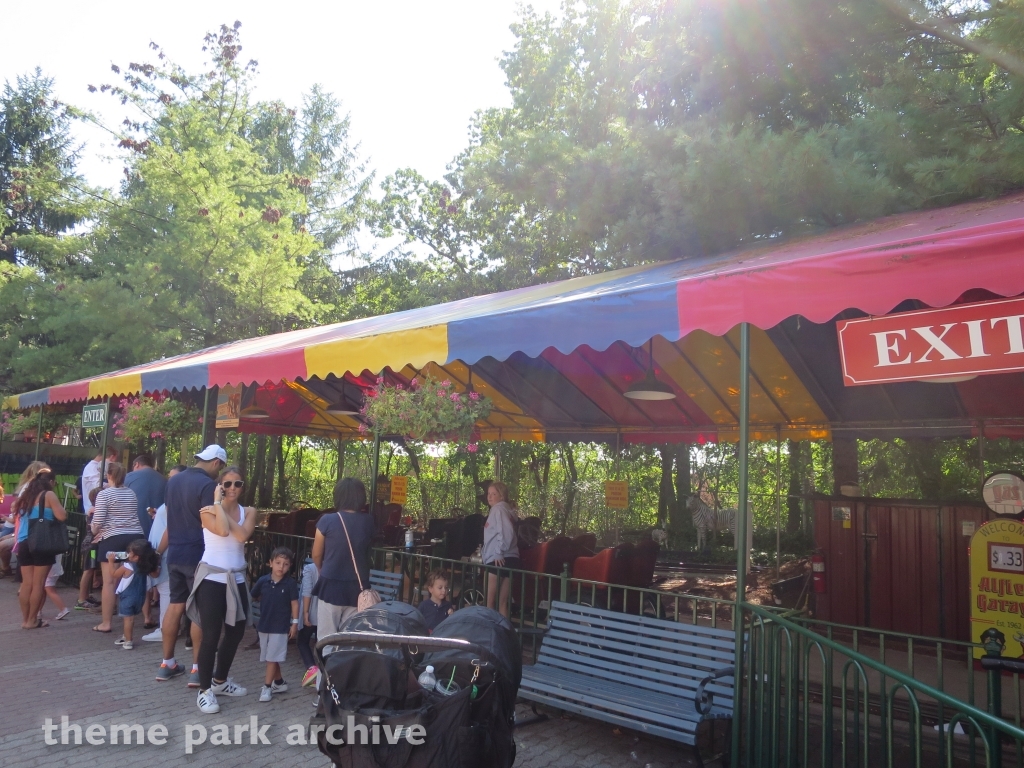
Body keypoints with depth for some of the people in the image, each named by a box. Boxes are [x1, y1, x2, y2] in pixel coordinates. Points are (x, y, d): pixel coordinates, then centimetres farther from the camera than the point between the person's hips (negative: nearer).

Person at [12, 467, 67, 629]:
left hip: (23, 543, 6)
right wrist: (61, 509, 7)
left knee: (27, 583, 9)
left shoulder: (26, 495, 16)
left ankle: (25, 619, 12)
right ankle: (32, 620, 3)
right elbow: (62, 516, -12)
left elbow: (19, 517, 23)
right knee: (38, 583, 0)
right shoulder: (49, 495, -4)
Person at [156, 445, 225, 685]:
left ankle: (167, 663, 20)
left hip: (175, 554, 8)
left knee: (175, 606, 14)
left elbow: (170, 522, 18)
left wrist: (160, 550, 26)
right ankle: (197, 669, 3)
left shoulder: (173, 481, 10)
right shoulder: (208, 485, -15)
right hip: (198, 556, -7)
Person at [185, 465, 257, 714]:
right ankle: (204, 690, 8)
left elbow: (243, 535, -14)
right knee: (211, 635, -6)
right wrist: (218, 502, -15)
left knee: (236, 632, 14)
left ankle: (220, 681, 33)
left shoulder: (249, 512, 6)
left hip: (236, 579, 5)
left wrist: (220, 511, -13)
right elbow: (223, 530, -25)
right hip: (212, 579, -5)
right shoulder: (208, 511, -5)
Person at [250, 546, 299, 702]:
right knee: (270, 658, 15)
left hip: (281, 626, -4)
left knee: (272, 658, 0)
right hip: (264, 625, 4)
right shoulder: (263, 581, -7)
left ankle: (267, 687, 9)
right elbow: (253, 597, 8)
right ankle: (279, 682, 30)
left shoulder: (290, 583, -12)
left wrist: (295, 623, -8)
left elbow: (294, 603, -7)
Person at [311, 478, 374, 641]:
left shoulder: (327, 520, -10)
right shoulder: (369, 522, -3)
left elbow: (316, 555, 2)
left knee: (327, 638, 9)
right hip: (358, 586, 3)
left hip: (331, 585, -3)